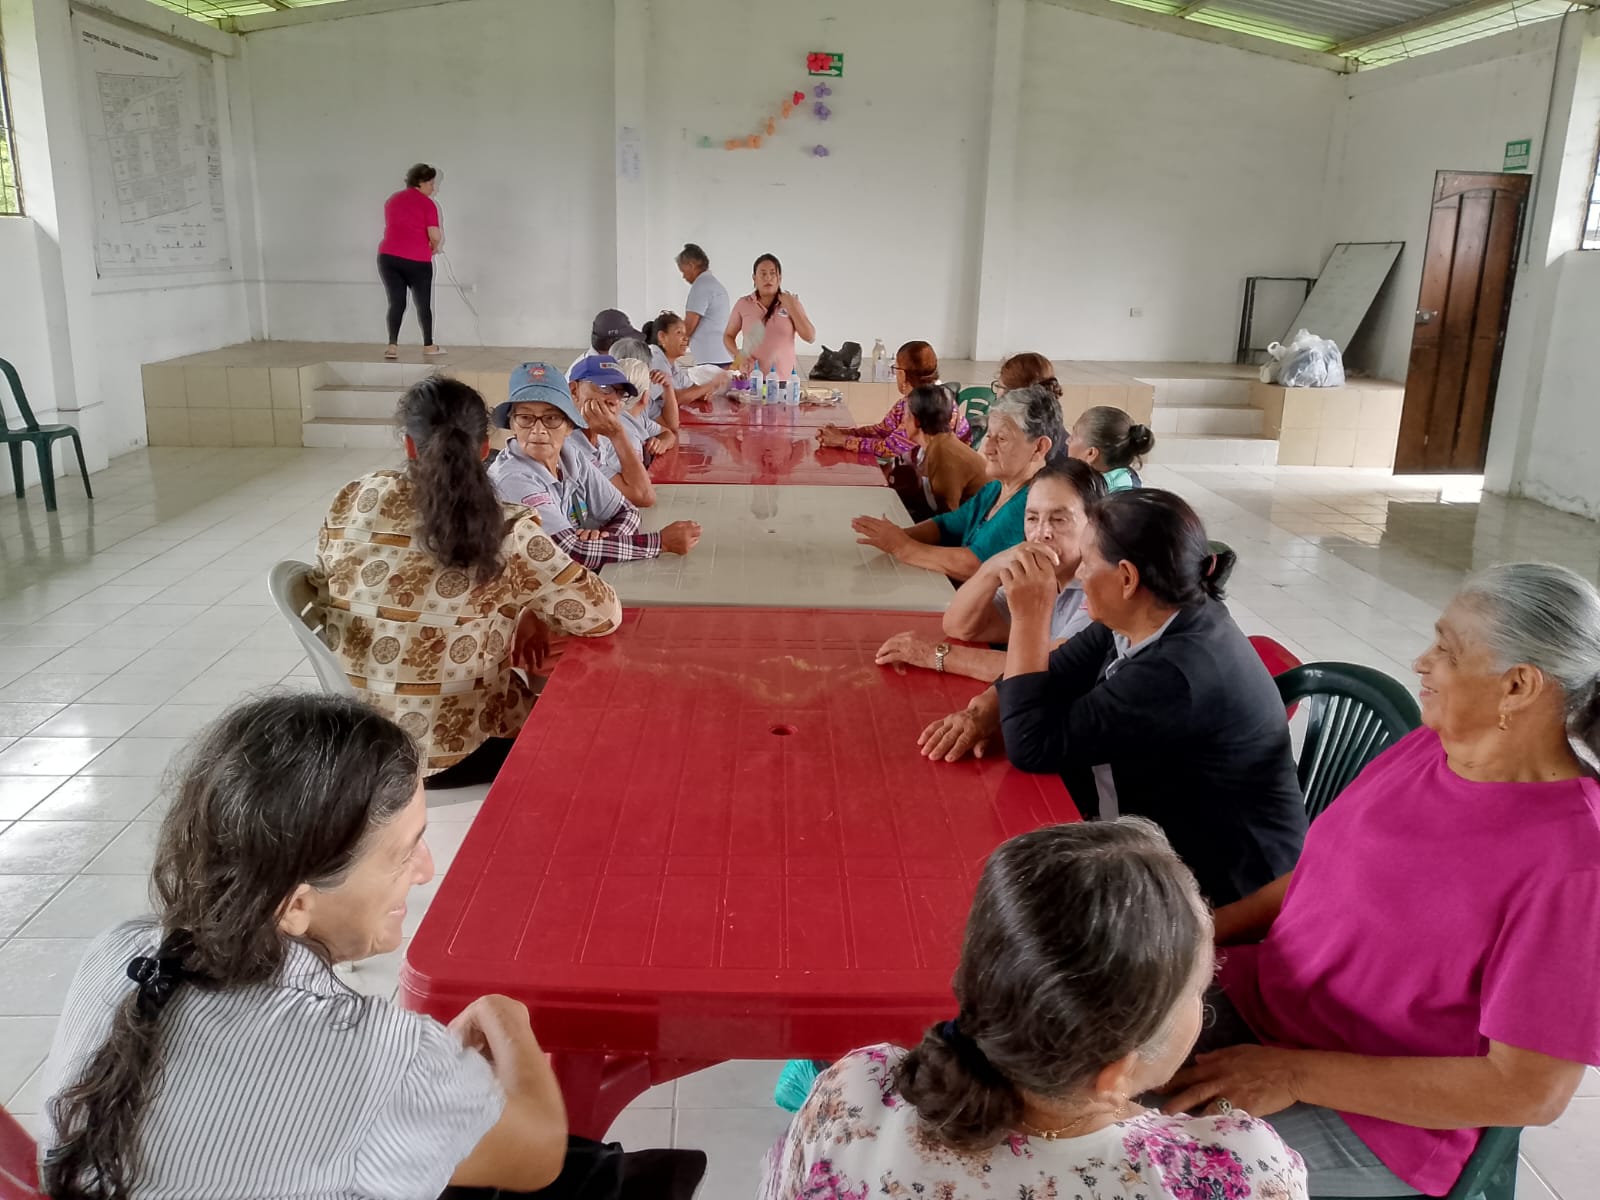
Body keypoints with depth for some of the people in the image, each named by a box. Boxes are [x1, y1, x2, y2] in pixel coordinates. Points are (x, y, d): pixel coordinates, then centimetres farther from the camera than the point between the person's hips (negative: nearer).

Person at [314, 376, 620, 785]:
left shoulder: (353, 501, -7)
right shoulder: (505, 533, -19)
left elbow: (326, 595, 7)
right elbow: (603, 614, -14)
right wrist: (532, 616, 5)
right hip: (451, 751, -5)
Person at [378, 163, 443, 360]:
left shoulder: (391, 200, 16)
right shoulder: (427, 204, -4)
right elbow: (435, 236, -11)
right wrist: (435, 247, 12)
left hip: (388, 256, 4)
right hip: (417, 260, -4)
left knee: (396, 302, 5)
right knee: (423, 303, 11)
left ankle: (392, 345, -7)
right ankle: (428, 345, 22)